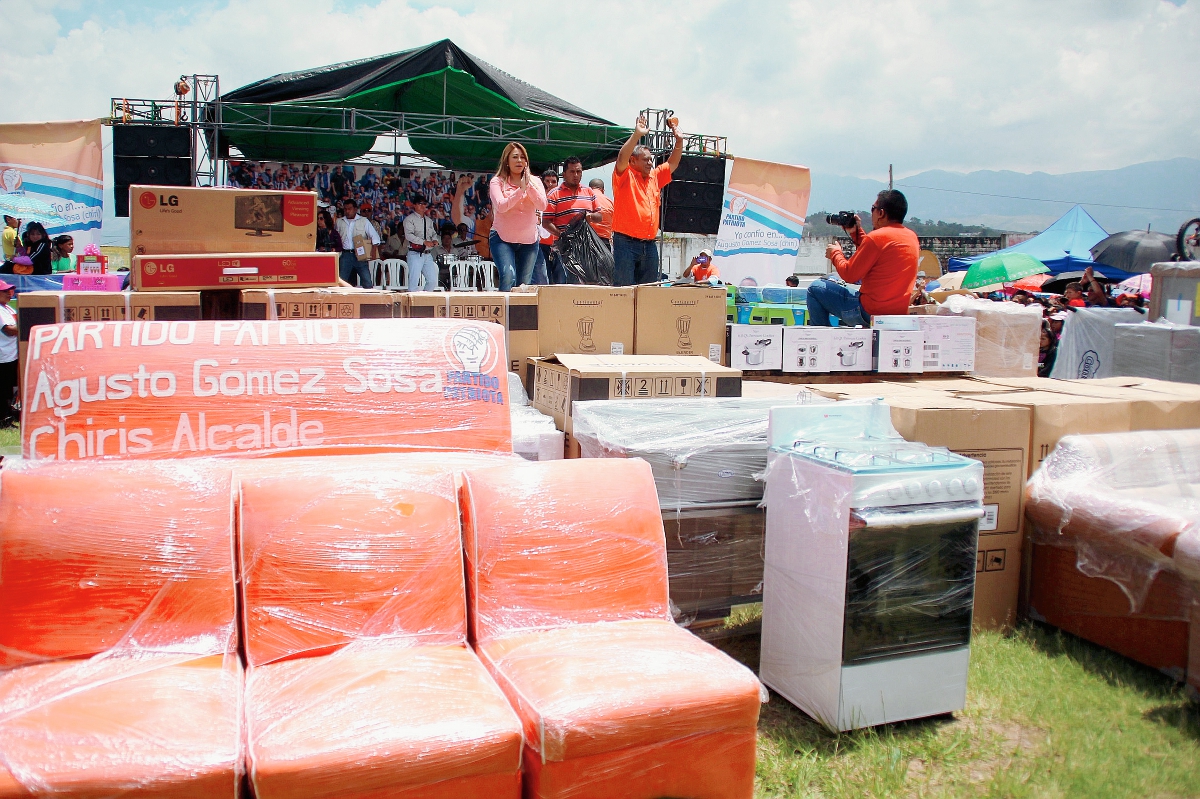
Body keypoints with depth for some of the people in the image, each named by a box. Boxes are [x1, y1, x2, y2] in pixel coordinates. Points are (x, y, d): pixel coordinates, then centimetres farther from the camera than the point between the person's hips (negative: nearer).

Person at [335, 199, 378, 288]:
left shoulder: (364, 221, 5)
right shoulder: (339, 222, 14)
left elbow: (374, 236, 1)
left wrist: (374, 249, -13)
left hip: (360, 255, -2)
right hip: (346, 255, 2)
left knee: (367, 280, -7)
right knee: (342, 281, 0)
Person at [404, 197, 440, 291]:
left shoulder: (429, 220, 20)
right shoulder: (409, 219, -1)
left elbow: (433, 233, 26)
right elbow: (409, 235, -13)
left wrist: (434, 240, 1)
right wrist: (424, 242, -21)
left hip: (428, 255, 6)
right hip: (415, 254, -6)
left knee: (433, 280, 3)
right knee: (414, 281, -8)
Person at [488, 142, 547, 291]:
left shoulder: (535, 182, 10)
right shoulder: (497, 182, 1)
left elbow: (542, 206, -6)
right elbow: (501, 206, -15)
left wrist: (528, 185, -12)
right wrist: (520, 189, -16)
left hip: (529, 240, 3)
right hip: (502, 238, -3)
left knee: (525, 284, 2)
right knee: (509, 276, -23)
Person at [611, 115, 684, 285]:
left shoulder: (655, 177, 18)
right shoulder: (625, 176, -1)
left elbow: (673, 163, 25)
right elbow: (622, 158, -19)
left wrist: (679, 140, 12)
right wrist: (637, 135, -27)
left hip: (649, 244, 7)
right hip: (626, 242, -6)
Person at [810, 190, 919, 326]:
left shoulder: (876, 237, -17)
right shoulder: (912, 237, 8)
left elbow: (849, 275, -12)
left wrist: (835, 253, 6)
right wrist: (857, 233, 22)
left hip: (871, 312, -9)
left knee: (815, 288, 6)